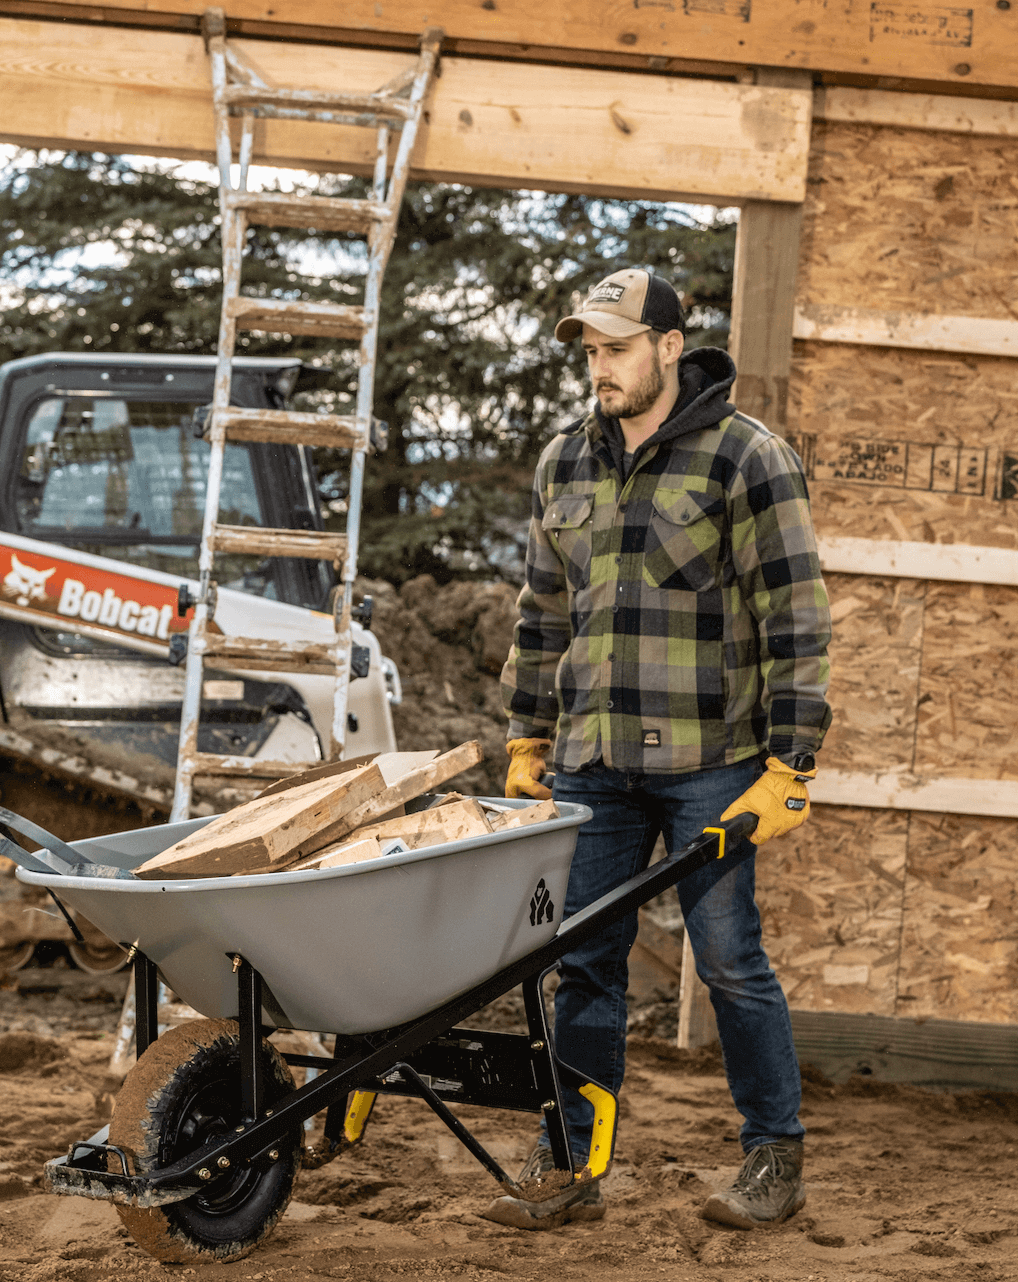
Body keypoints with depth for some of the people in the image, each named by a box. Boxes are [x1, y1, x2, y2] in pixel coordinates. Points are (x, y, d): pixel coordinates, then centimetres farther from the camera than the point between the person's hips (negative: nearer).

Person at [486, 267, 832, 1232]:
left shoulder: (745, 458, -6)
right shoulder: (565, 464, 12)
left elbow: (794, 623, -8)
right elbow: (543, 616, 20)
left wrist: (789, 768, -12)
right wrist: (525, 744, 16)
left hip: (707, 763, -5)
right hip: (592, 763, 5)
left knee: (730, 962, 0)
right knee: (582, 966, 5)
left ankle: (775, 1159, 14)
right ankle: (570, 1169, 11)